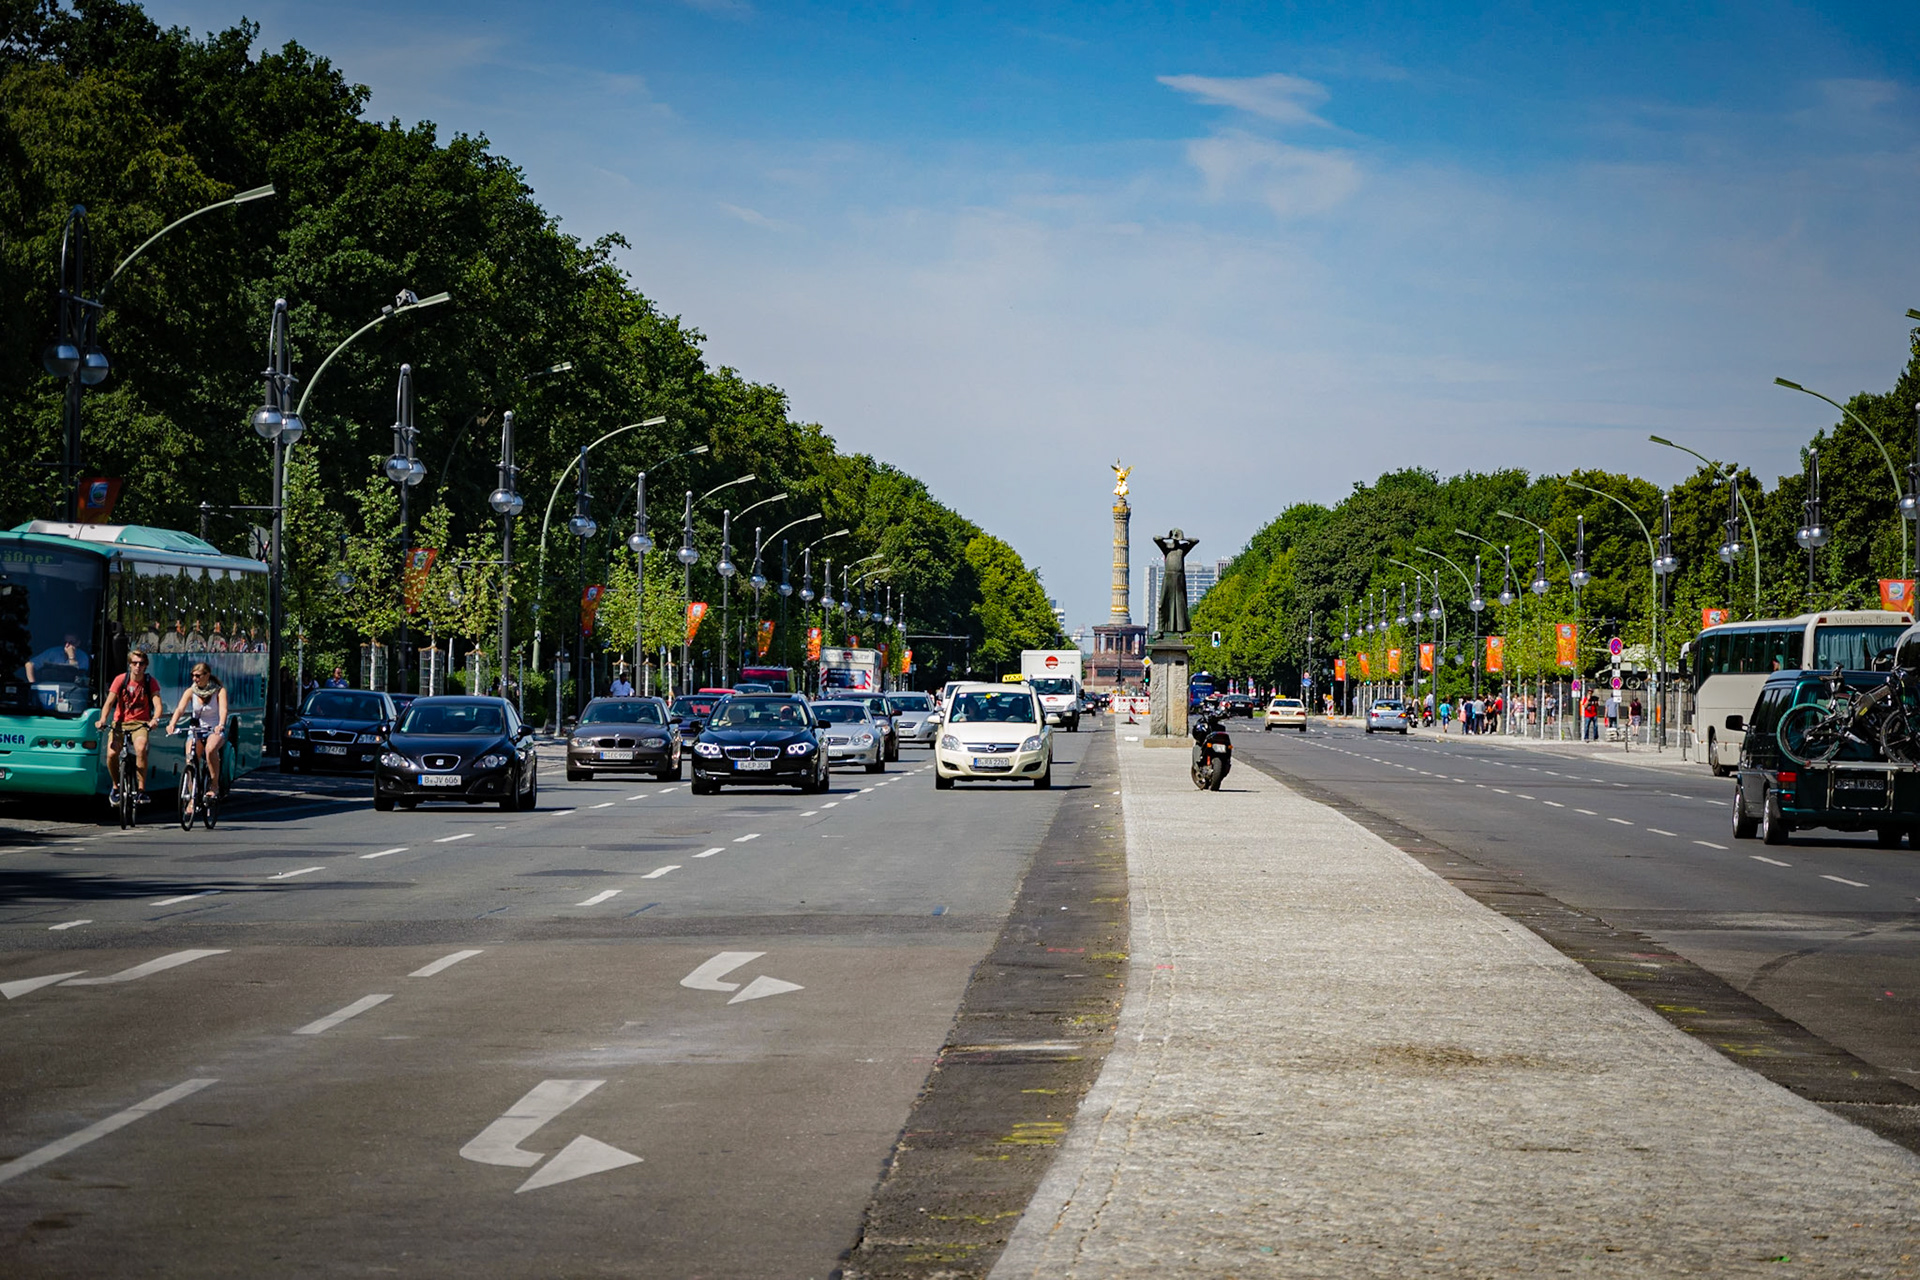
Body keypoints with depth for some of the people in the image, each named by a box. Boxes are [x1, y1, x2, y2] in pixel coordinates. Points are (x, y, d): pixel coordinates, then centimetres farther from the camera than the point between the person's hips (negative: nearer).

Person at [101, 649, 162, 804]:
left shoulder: (151, 682, -2)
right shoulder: (120, 680, -2)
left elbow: (157, 705, -13)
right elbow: (109, 702, -8)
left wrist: (154, 720, -35)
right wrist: (103, 719, -27)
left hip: (140, 723, -1)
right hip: (120, 722, 1)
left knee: (141, 749, -33)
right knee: (112, 753, -24)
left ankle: (141, 789, -21)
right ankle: (116, 786, 4)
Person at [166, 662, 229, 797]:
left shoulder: (219, 691, -9)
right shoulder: (191, 691, -2)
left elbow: (223, 709, -24)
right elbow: (180, 709, -16)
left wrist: (221, 725, -46)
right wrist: (172, 724, -37)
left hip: (215, 730, -3)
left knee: (210, 749, -35)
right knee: (190, 760, -21)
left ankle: (215, 786, -21)